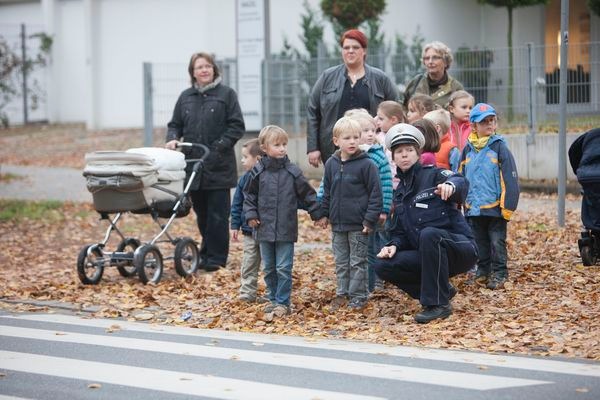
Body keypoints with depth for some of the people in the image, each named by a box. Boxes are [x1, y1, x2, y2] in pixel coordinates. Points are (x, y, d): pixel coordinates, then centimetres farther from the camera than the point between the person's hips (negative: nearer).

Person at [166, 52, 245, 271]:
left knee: (217, 214, -3)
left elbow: (237, 127, -4)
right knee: (201, 213, 10)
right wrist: (172, 139, -4)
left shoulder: (226, 94, 0)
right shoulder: (186, 97, 13)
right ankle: (206, 254, 21)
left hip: (219, 166, -4)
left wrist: (218, 147, -13)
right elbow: (175, 124, 17)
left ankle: (216, 257, 1)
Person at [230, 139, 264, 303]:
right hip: (249, 230, 4)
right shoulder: (244, 180, 3)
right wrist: (235, 225, 4)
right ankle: (247, 293, 10)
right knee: (249, 264, 6)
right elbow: (237, 204, 8)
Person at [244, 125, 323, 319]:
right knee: (269, 268, 11)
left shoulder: (293, 172, -3)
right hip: (264, 229, 2)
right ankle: (273, 299, 22)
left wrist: (317, 214, 6)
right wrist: (250, 215, 0)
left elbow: (307, 194, 5)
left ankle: (282, 302, 6)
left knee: (284, 268, -2)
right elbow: (249, 195, 10)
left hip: (286, 230, -2)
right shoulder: (258, 172, -1)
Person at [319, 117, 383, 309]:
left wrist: (370, 219, -13)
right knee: (341, 262, 13)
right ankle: (342, 293, 23)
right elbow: (326, 191, 16)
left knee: (358, 262, 3)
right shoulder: (331, 164, 4)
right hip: (337, 223, 5)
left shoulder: (366, 164, -11)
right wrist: (324, 214, 15)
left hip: (358, 224, -5)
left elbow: (375, 193, -9)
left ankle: (358, 296, 9)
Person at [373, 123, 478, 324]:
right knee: (383, 266, -11)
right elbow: (401, 233, 18)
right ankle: (442, 290, 4)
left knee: (428, 233, -36)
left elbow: (461, 183, -29)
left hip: (461, 249, -7)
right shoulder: (400, 192, 15)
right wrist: (394, 246, -5)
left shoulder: (433, 175, -6)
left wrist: (451, 185, -54)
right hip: (427, 257, 7)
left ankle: (438, 303, -25)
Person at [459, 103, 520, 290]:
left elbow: (509, 178, -9)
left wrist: (508, 205, -13)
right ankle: (483, 270, 25)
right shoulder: (468, 149, 7)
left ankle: (499, 273, 8)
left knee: (497, 242, 0)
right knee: (480, 242, 13)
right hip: (473, 208, 4)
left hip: (495, 208, -4)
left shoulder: (499, 147, -6)